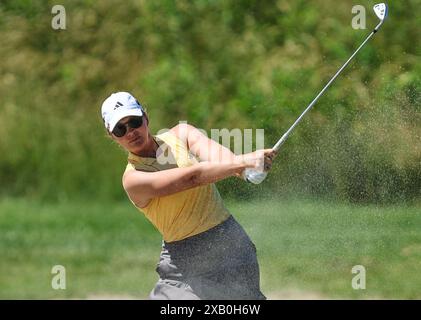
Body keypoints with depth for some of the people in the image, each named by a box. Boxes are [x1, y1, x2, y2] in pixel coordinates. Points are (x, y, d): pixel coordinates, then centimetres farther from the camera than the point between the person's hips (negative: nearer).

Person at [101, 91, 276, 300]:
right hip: (183, 261, -3)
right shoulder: (133, 179, -11)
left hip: (231, 243, 3)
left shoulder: (181, 135, 3)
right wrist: (242, 162, -35)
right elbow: (191, 177, -25)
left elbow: (216, 154, -17)